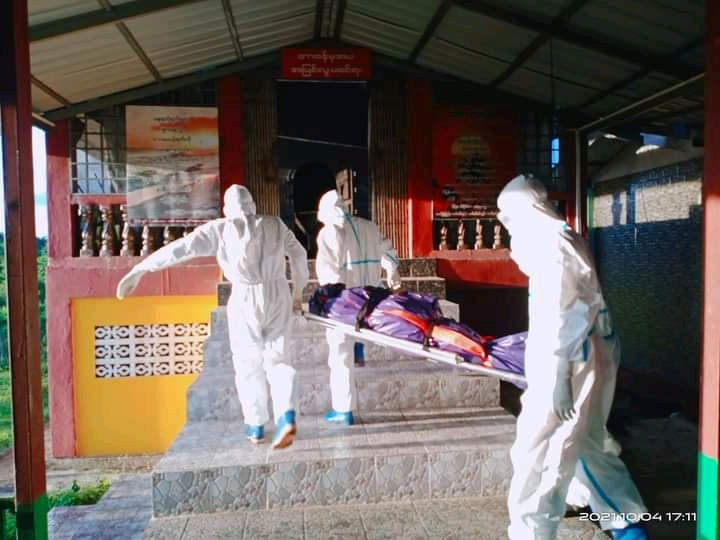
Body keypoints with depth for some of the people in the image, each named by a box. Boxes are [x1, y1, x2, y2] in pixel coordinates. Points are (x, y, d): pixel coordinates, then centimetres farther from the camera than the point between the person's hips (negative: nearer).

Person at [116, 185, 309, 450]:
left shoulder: (220, 229, 1)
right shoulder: (275, 225, 10)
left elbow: (181, 248, -5)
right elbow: (299, 254, 14)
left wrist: (139, 270, -4)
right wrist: (298, 292, 25)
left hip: (246, 300, -2)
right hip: (278, 295, 2)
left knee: (248, 363, 13)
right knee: (276, 360, 8)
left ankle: (256, 427, 20)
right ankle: (286, 416, -13)